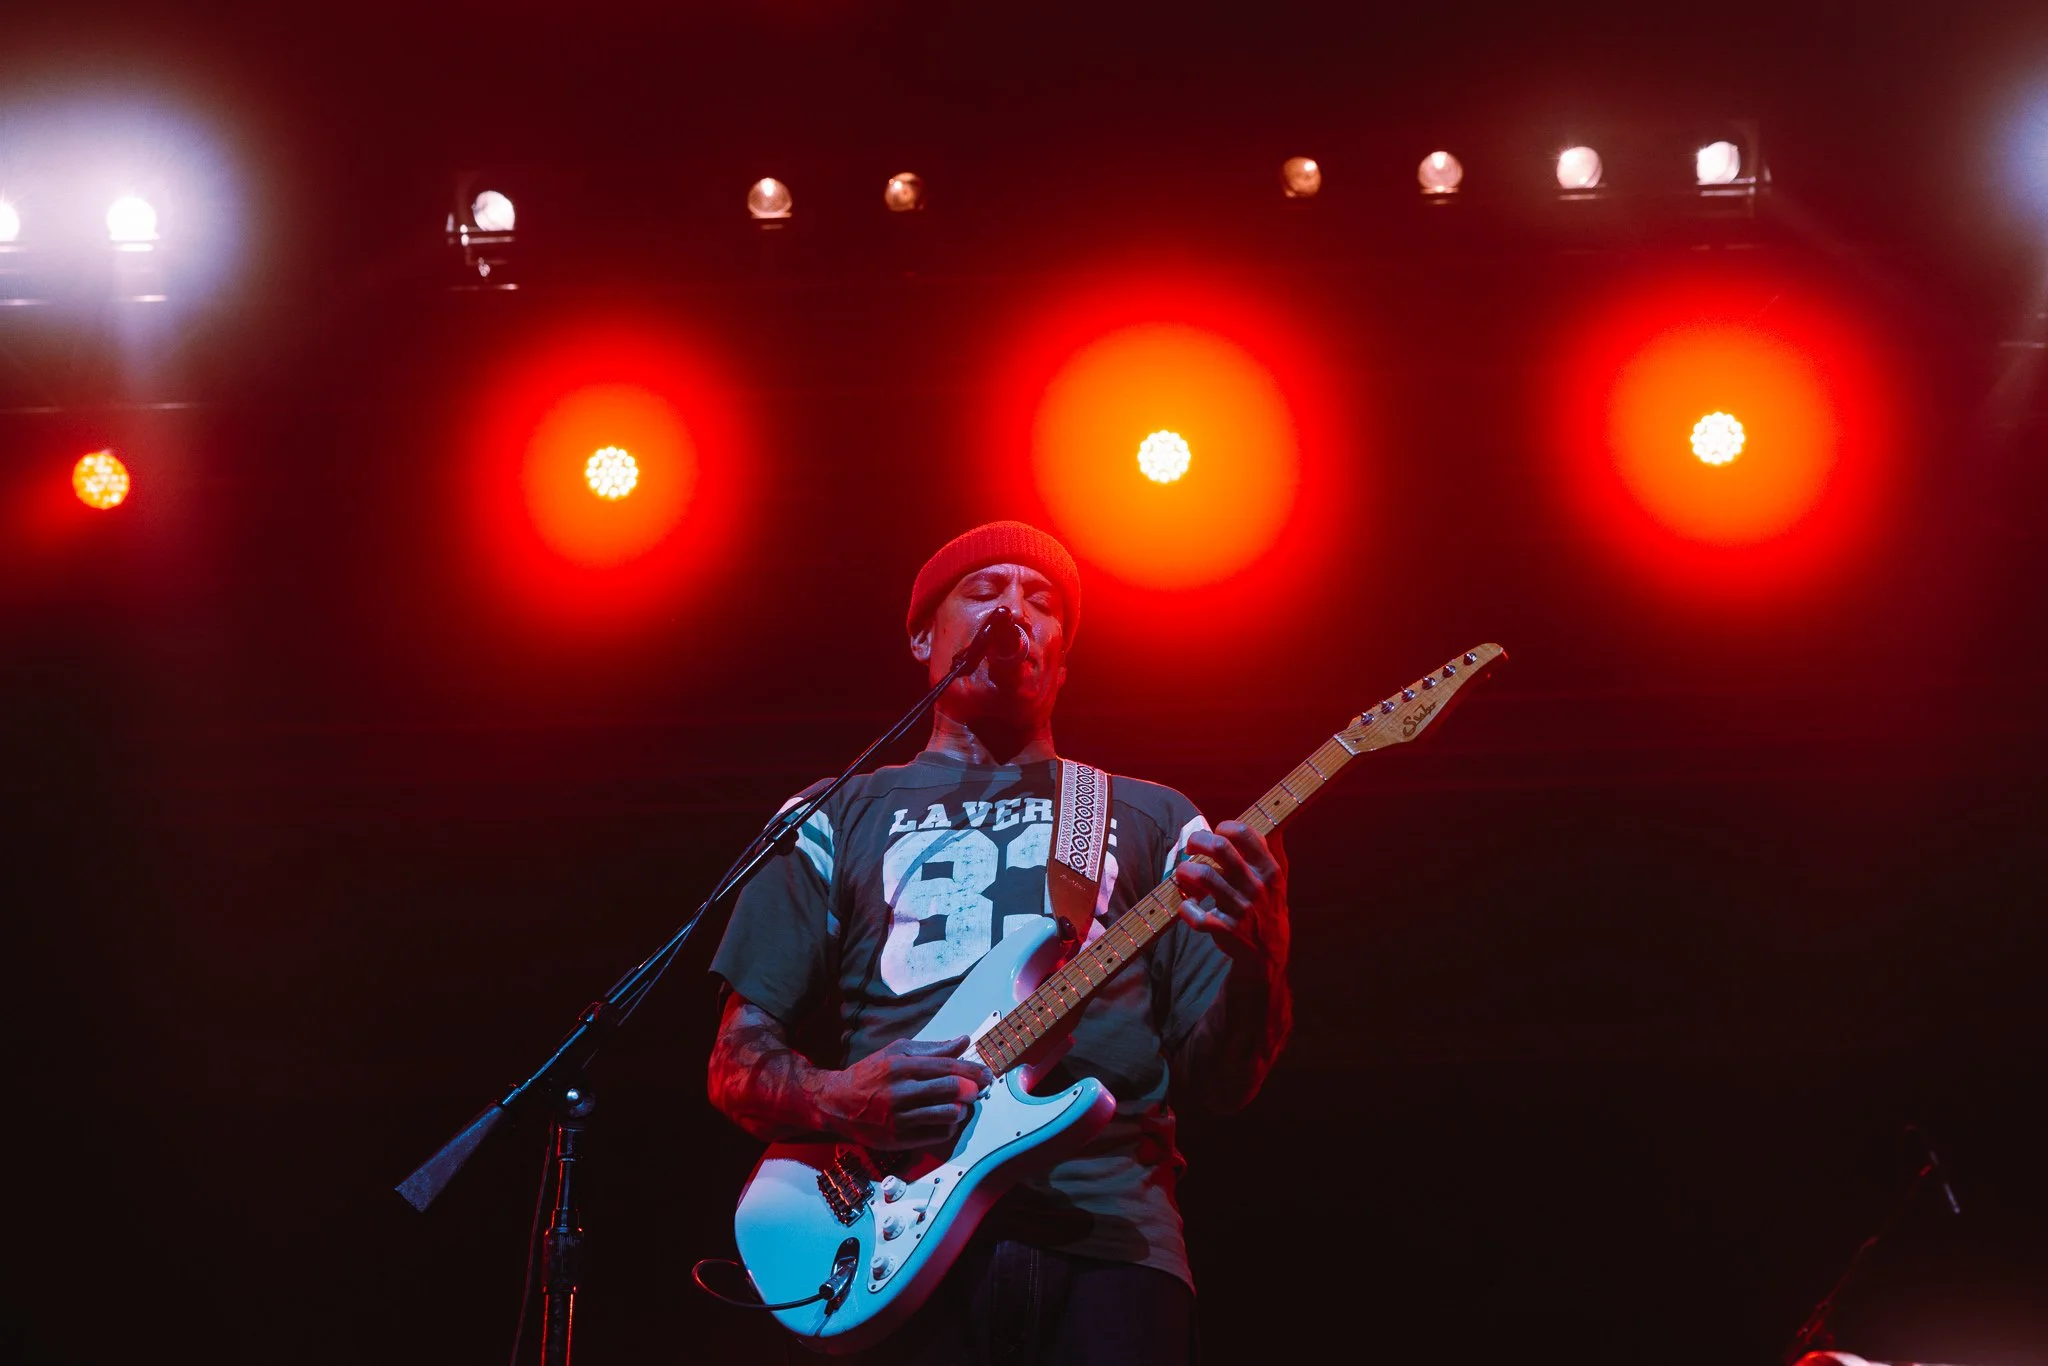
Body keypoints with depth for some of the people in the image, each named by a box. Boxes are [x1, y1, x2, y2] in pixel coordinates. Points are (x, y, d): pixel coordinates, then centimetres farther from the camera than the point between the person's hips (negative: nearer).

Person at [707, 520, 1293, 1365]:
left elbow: (1220, 1081, 13)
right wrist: (839, 1100, -9)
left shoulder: (1153, 821, 20)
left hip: (1109, 1233, 1)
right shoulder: (838, 821, 19)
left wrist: (1257, 957, -9)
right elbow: (738, 1063, 13)